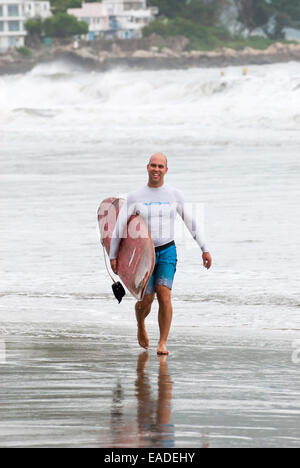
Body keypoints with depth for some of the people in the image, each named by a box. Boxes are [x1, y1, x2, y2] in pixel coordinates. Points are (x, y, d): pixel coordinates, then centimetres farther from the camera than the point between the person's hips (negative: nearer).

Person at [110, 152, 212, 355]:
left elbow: (191, 222, 9)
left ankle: (163, 343, -13)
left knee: (164, 295, -18)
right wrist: (113, 256, 1)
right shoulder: (135, 197, 0)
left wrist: (204, 249, 7)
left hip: (167, 251, 0)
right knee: (146, 301, -3)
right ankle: (141, 326, 32)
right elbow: (120, 226, 3)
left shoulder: (175, 195, 3)